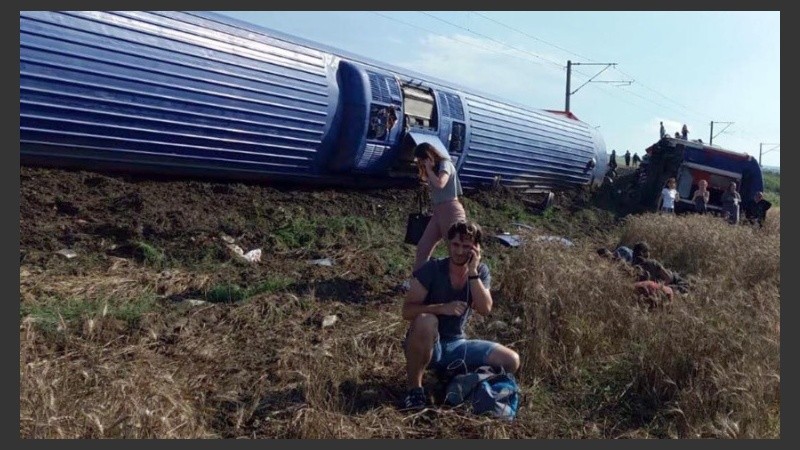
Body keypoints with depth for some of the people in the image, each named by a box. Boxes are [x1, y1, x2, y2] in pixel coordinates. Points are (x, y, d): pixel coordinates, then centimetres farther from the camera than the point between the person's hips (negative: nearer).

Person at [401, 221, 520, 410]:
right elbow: (407, 310, -20)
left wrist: (472, 272, -25)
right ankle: (414, 387, -17)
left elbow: (485, 309, -18)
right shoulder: (432, 269, -15)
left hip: (457, 345, 4)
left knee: (511, 361, -10)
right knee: (426, 321, -38)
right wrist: (441, 308, -35)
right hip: (426, 345, -4)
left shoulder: (481, 272, -2)